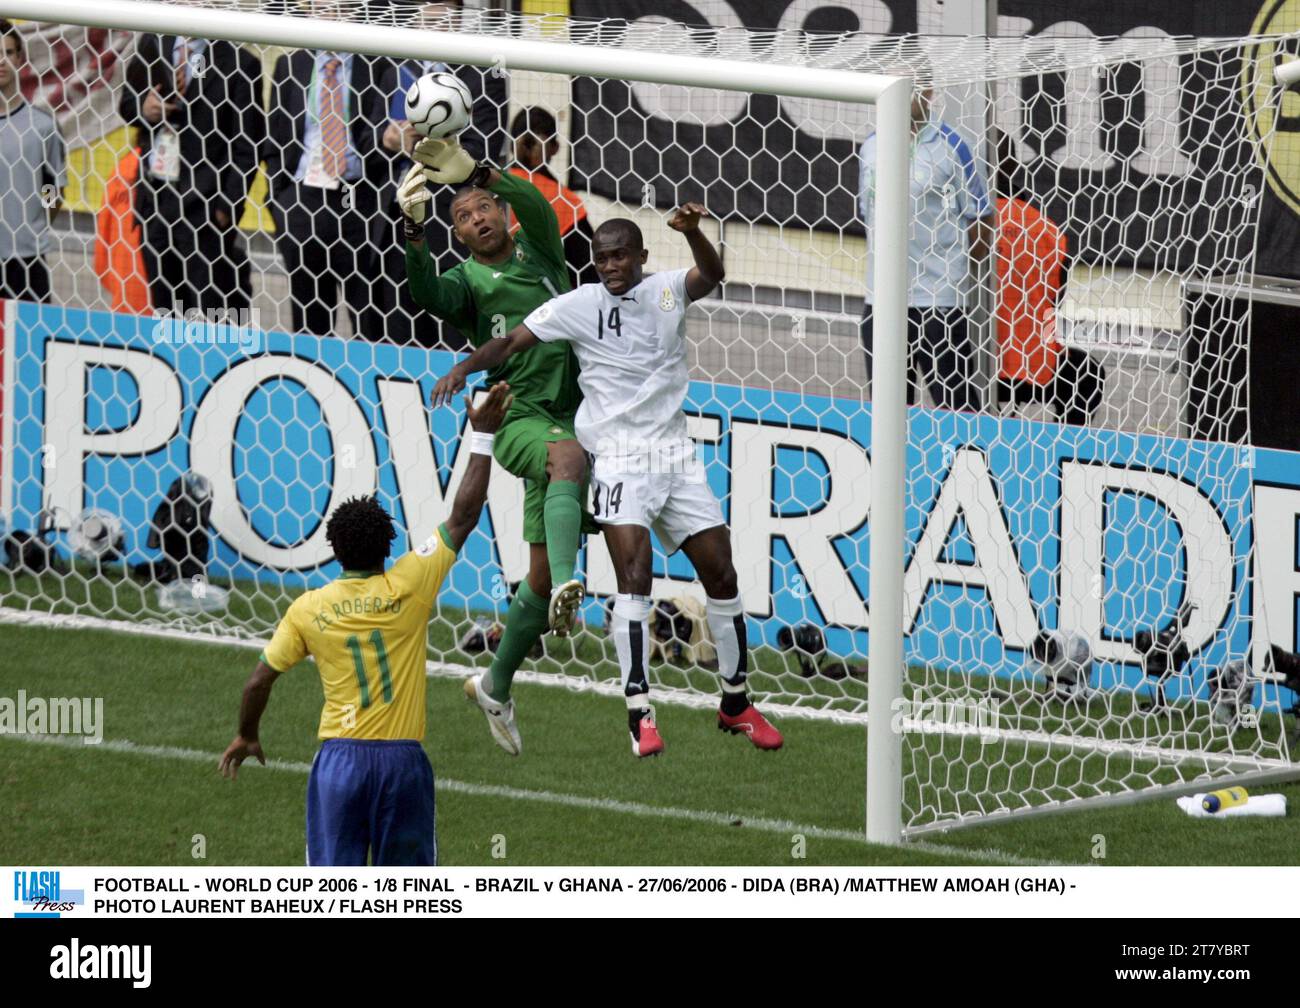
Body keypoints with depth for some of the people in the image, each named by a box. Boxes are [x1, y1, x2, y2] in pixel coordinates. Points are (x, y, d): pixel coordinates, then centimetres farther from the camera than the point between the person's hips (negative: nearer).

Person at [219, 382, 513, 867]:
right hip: (401, 758, 0)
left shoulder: (308, 609, 0)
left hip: (339, 757, 0)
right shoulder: (408, 589, -4)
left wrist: (246, 736, 25)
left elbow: (258, 682, 7)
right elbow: (464, 516, 1)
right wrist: (482, 436, 8)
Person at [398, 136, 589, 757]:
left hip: (572, 418, 4)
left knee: (541, 575, 3)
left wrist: (474, 174, -20)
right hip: (519, 417, -4)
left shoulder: (539, 250, 17)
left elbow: (536, 205, -6)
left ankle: (496, 686, 21)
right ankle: (565, 588, -59)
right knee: (570, 456, -39)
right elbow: (430, 297, -15)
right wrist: (413, 228, -29)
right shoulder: (467, 279, 9)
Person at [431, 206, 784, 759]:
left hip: (675, 455, 3)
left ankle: (735, 703, 21)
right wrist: (464, 367, -20)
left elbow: (711, 274, -16)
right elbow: (512, 342, -2)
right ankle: (639, 713, -19)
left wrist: (692, 232, -36)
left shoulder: (667, 289, 4)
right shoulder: (579, 304, 0)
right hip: (618, 458, -3)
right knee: (634, 573, -19)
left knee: (721, 573, 5)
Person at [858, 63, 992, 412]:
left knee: (957, 406, -5)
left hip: (939, 302, -5)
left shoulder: (950, 147, -6)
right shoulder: (871, 147, 10)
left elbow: (981, 220, -2)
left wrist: (957, 271, 3)